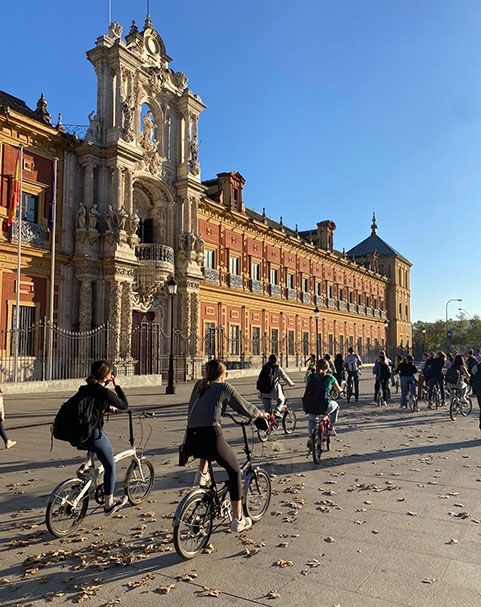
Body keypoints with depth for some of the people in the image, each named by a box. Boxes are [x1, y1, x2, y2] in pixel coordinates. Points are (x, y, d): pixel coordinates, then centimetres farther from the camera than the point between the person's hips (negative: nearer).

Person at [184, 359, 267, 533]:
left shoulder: (199, 385, 18)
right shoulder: (225, 387, 4)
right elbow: (245, 407, 9)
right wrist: (261, 415, 27)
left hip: (191, 440, 5)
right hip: (211, 437, -5)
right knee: (235, 470, 15)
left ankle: (202, 474, 28)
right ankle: (238, 520, 16)